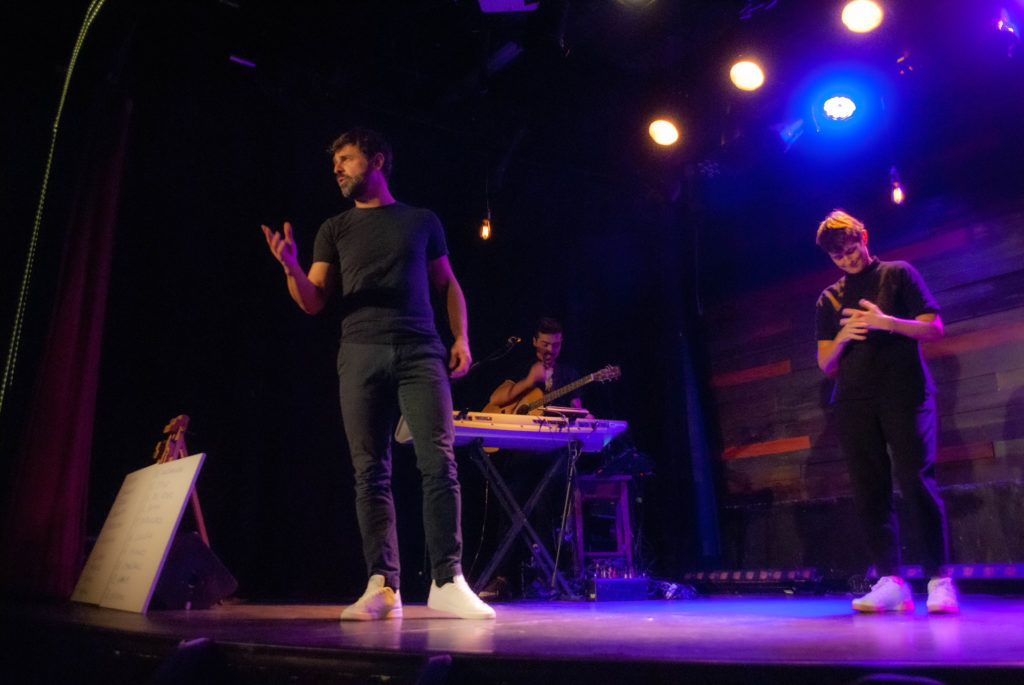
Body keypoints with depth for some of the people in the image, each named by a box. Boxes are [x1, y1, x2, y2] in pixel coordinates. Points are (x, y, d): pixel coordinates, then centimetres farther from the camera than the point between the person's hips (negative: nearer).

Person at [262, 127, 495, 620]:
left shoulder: (422, 222, 18)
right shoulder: (335, 229, 19)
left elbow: (447, 284, 20)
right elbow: (313, 302, 12)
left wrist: (461, 337, 5)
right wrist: (291, 268, -8)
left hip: (420, 352, -1)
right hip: (361, 353, 1)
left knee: (439, 463, -11)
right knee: (370, 472, -3)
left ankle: (447, 582, -8)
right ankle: (383, 586, -1)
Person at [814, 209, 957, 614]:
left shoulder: (898, 275, 9)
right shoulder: (830, 299, 17)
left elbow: (934, 329, 1)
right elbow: (825, 364, 14)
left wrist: (887, 322, -16)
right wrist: (842, 337, -8)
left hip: (904, 393, -3)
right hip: (855, 401, 3)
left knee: (916, 482, -12)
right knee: (869, 491, -4)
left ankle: (939, 580, -5)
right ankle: (890, 581, -2)